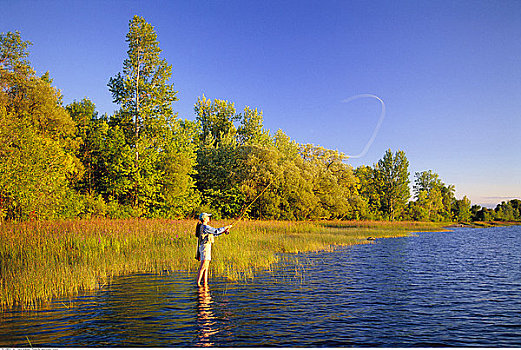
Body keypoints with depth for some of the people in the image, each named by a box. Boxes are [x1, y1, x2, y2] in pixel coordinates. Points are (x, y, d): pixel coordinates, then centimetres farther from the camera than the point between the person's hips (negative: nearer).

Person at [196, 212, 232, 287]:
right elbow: (216, 231, -15)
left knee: (206, 266, 8)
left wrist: (224, 231, 16)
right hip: (205, 247, -10)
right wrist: (226, 227, -4)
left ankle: (205, 283, 9)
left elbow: (214, 234, 23)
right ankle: (198, 283, -10)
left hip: (207, 248, 10)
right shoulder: (205, 227, -13)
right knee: (203, 266, -11)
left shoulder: (203, 227, 19)